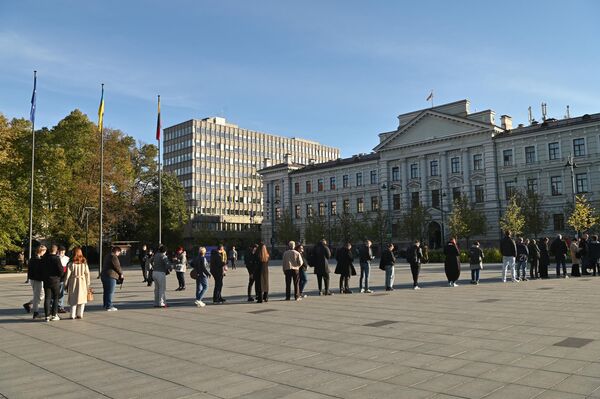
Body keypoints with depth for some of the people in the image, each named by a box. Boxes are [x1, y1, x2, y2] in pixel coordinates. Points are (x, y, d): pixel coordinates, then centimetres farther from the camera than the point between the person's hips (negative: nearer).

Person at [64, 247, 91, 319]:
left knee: (73, 299, 7)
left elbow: (68, 275, -5)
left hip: (73, 282, -1)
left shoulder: (71, 263, -7)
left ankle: (73, 315, 7)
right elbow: (87, 274, 2)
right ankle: (80, 314, 9)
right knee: (82, 298, 9)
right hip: (82, 282, 1)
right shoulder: (84, 263, 0)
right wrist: (88, 284, 8)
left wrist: (66, 284, 4)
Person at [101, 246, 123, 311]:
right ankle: (109, 306, -4)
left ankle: (105, 305, 21)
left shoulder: (107, 256, 18)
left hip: (103, 275, 10)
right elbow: (117, 267, -15)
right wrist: (121, 274, 1)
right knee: (110, 292, -6)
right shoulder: (114, 257, -12)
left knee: (106, 291, 15)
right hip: (111, 276, -10)